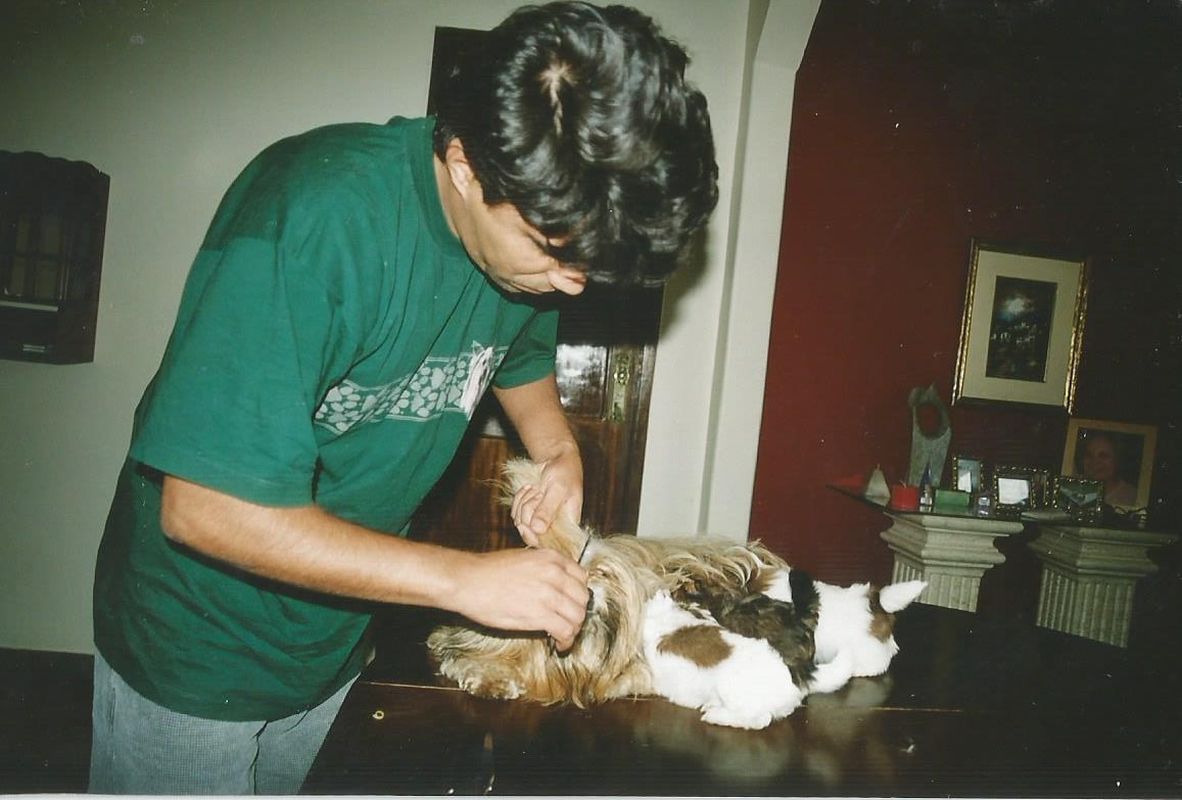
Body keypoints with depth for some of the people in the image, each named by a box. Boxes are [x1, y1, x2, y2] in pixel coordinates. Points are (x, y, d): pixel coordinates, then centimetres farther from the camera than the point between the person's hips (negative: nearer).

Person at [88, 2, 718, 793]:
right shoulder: (317, 215, -32)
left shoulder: (535, 228, -11)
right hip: (196, 649, -5)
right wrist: (463, 579, -29)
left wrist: (558, 450, -10)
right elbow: (205, 507, -30)